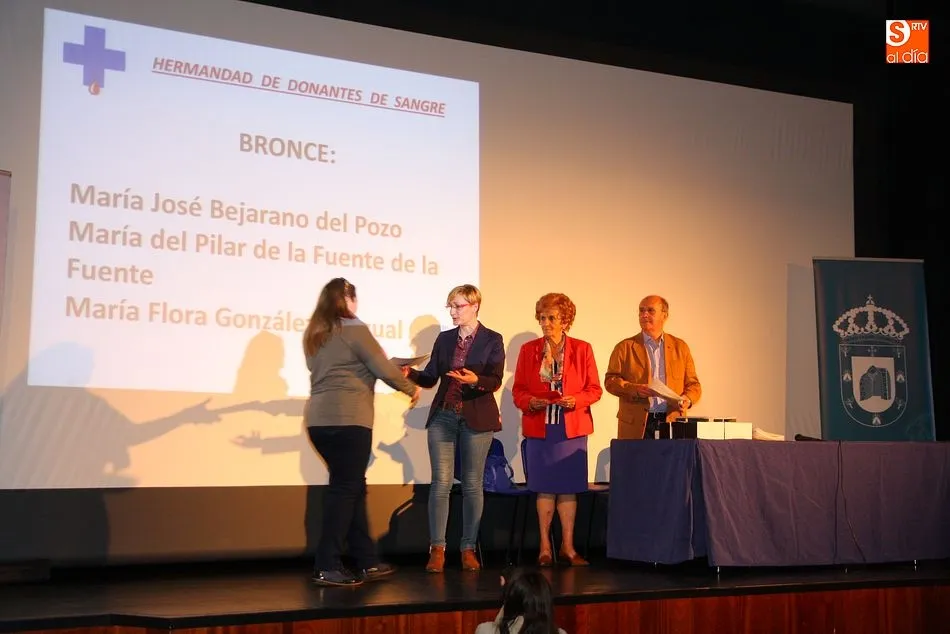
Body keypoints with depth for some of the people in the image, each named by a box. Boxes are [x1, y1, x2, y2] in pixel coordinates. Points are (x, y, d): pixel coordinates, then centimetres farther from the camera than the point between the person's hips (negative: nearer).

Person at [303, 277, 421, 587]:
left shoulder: (314, 334, 17)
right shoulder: (353, 329, -5)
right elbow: (384, 368, -6)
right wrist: (411, 388, 11)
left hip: (319, 419, 8)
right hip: (348, 419, -8)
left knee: (351, 488, 13)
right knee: (345, 489, -4)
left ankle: (367, 562, 18)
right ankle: (327, 567, -6)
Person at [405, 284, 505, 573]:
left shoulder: (492, 340, 1)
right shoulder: (444, 338, 12)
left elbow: (495, 381, -8)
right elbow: (431, 377, 8)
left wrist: (475, 380, -28)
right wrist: (410, 373, -11)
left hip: (476, 419, -3)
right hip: (443, 418, 3)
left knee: (472, 485, 3)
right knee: (441, 483, -2)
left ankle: (468, 549, 10)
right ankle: (437, 549, -1)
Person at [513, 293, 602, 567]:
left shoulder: (582, 349, 4)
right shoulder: (528, 350, 6)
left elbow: (595, 389, 4)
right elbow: (518, 391, 7)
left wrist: (575, 400, -14)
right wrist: (531, 402, -14)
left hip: (572, 428, 0)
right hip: (539, 428, 0)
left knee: (568, 488, 1)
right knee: (545, 488, 2)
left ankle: (568, 546, 9)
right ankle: (545, 546, 9)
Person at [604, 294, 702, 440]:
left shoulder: (680, 347, 15)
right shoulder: (625, 347, 9)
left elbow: (693, 384, 15)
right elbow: (610, 380, 2)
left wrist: (688, 399, -7)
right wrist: (635, 389, -14)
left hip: (672, 423, 1)